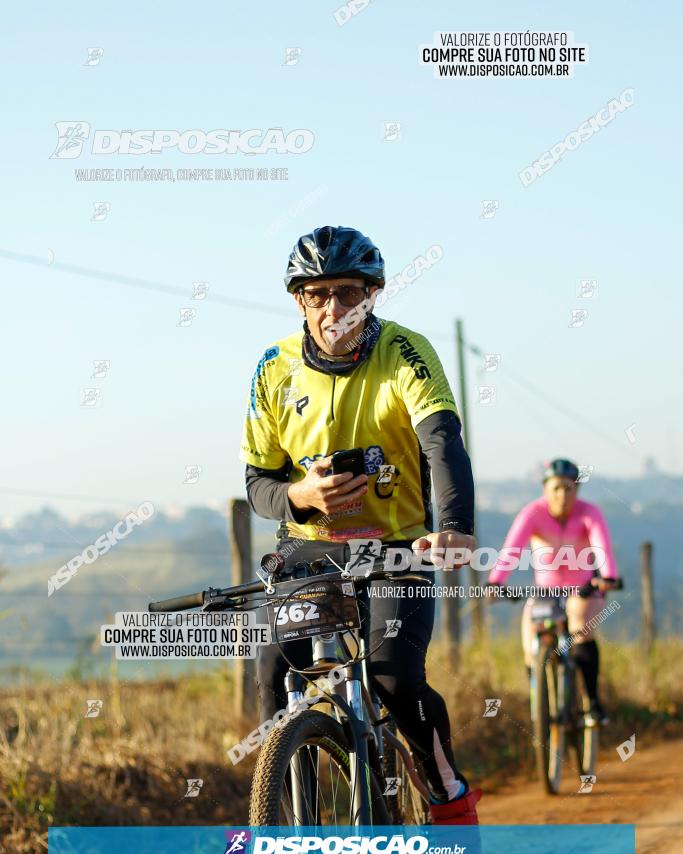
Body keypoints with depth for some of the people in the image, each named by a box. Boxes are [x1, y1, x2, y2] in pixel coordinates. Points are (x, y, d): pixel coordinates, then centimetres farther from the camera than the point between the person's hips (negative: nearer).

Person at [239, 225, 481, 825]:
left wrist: (456, 526, -48)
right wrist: (299, 496, -23)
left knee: (395, 676, -23)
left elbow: (443, 442, -29)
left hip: (397, 547, -3)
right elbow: (259, 483, 2)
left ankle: (452, 796, 4)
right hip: (308, 549, 3)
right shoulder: (277, 370, -4)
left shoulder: (404, 352, -13)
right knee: (277, 674, -18)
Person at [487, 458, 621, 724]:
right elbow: (512, 546, -33)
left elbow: (602, 546, -36)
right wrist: (495, 581, -50)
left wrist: (608, 576, -57)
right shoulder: (533, 513, -19)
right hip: (544, 588, 2)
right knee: (532, 650, -14)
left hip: (584, 588, -2)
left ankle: (593, 700, -18)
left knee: (581, 632, -30)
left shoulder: (588, 513, -19)